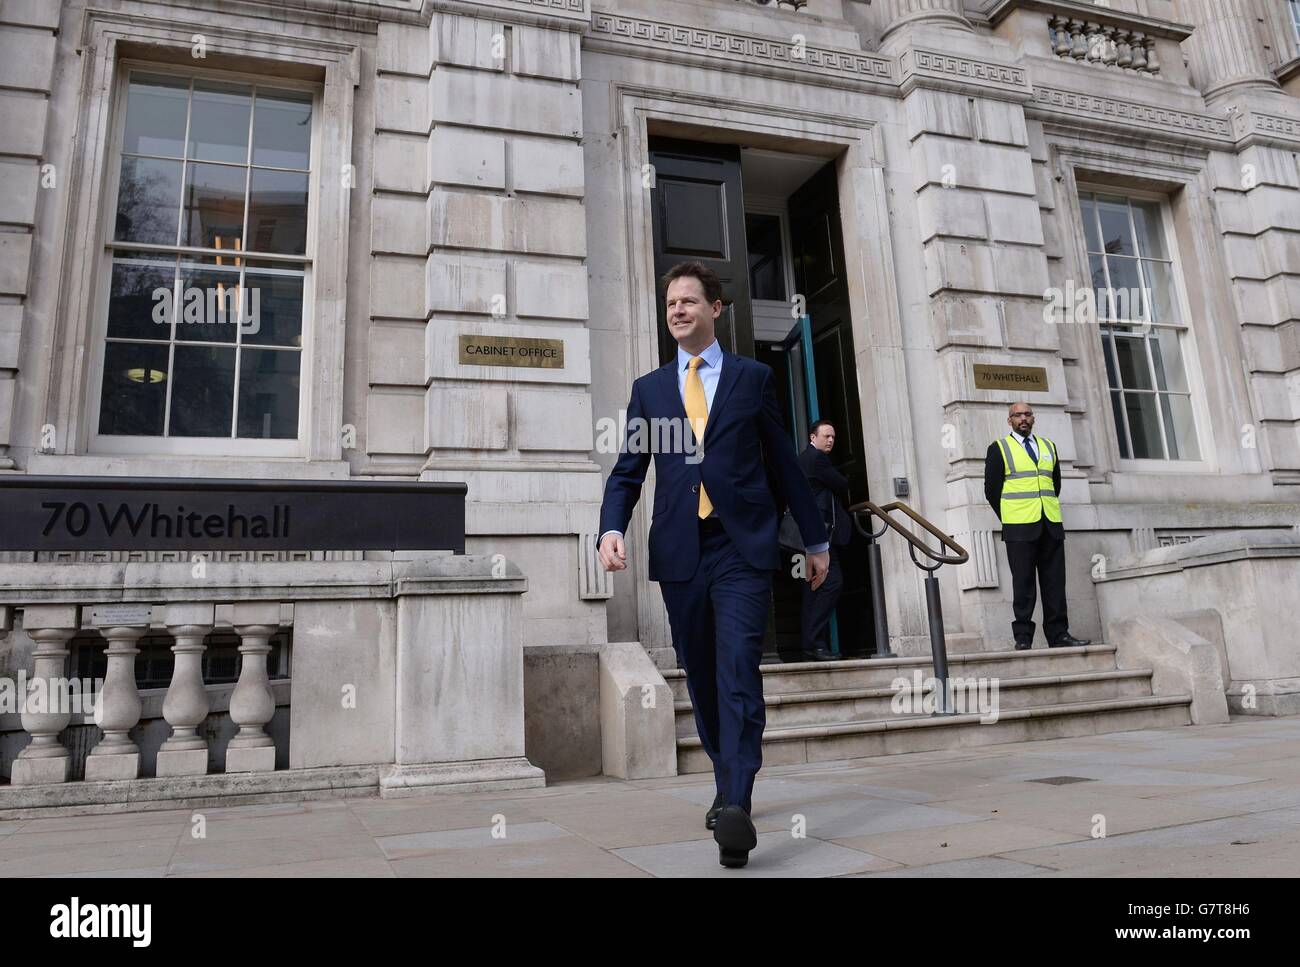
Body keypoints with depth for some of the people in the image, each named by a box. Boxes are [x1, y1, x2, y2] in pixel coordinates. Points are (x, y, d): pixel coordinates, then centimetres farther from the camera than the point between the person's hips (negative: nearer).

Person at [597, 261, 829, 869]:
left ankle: (737, 807, -16)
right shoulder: (649, 389, 13)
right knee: (700, 678, 10)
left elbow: (783, 464, 11)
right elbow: (627, 471, 9)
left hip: (741, 549, -3)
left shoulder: (752, 378, 8)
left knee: (738, 672, -14)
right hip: (679, 552, 3)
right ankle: (727, 785, 26)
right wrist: (611, 529, -10)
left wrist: (814, 539, 14)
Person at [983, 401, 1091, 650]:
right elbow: (991, 489, 2)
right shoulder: (999, 448, 3)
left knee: (1055, 582, 3)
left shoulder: (1048, 446, 16)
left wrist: (1049, 512, 13)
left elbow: (1056, 484, 21)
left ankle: (1058, 635, 7)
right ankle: (1023, 637, 1)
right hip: (1020, 527, -4)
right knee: (1023, 583, -2)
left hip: (1051, 526, 4)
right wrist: (1010, 519, 3)